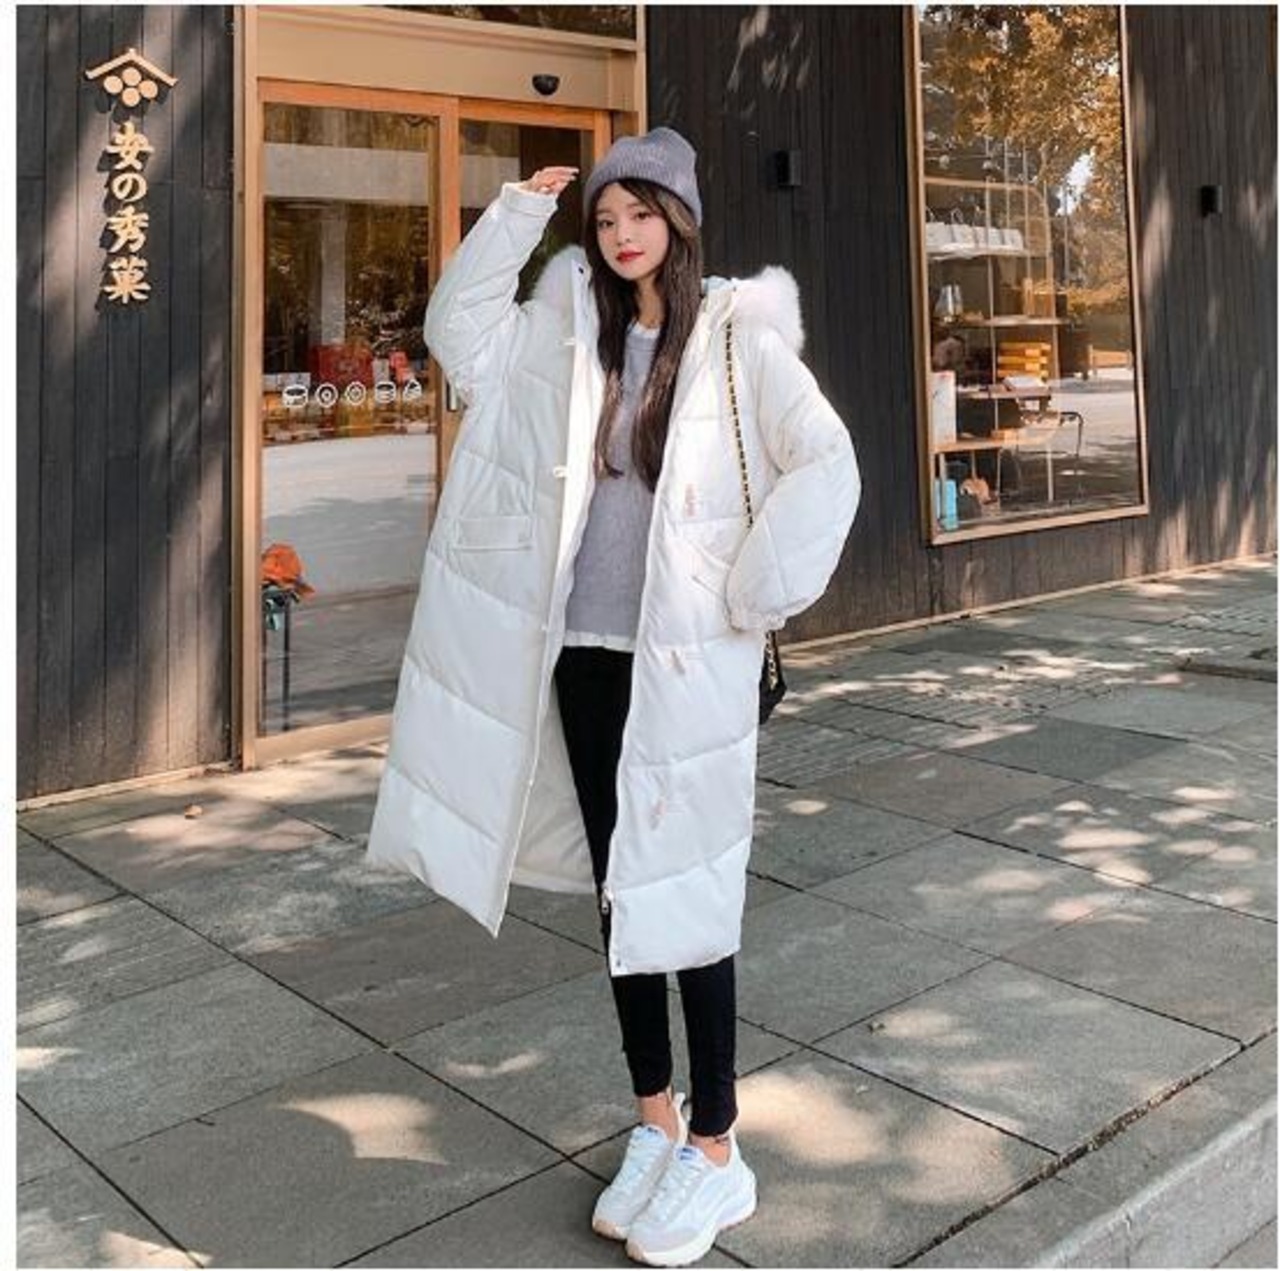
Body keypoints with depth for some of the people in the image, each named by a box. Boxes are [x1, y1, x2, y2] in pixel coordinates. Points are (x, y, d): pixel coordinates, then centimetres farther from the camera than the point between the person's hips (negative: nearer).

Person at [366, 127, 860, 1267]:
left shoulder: (739, 337, -5)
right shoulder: (578, 340, 11)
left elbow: (827, 467, -13)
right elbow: (460, 327, 16)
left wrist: (746, 600, -12)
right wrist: (520, 212, 8)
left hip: (689, 665, -5)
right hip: (585, 655, 6)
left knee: (685, 896, 0)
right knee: (617, 894, 12)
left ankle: (716, 1149, 17)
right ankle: (655, 1121, 29)